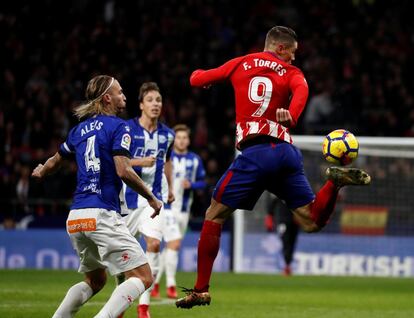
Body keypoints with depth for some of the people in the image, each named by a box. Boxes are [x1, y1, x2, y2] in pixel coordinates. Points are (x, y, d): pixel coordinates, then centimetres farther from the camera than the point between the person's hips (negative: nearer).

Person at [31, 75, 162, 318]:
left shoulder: (80, 129, 18)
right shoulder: (118, 127, -2)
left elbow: (54, 163, 31)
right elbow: (123, 171, -14)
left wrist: (41, 172, 54)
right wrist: (151, 197, -3)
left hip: (75, 218, 8)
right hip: (102, 215, -8)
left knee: (95, 281, 24)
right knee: (143, 277, -8)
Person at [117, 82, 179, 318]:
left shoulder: (167, 135, 6)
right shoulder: (127, 129, -8)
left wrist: (171, 188, 23)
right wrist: (140, 162, -21)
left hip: (155, 197, 2)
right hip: (129, 196, -2)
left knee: (154, 243, -16)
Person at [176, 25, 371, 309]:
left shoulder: (240, 64, 14)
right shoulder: (291, 72, 14)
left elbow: (197, 79, 20)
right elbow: (301, 89, -10)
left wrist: (199, 74, 43)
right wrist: (291, 114, -27)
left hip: (255, 153, -2)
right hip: (287, 152, 2)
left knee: (214, 215, 9)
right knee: (312, 222, 9)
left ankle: (201, 290, 4)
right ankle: (335, 181, -19)